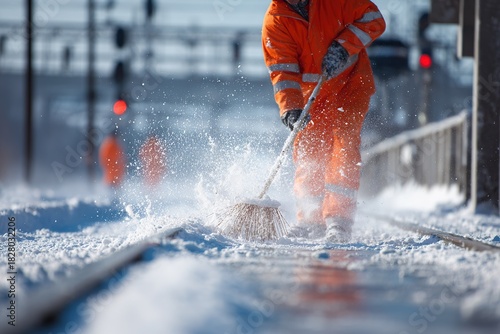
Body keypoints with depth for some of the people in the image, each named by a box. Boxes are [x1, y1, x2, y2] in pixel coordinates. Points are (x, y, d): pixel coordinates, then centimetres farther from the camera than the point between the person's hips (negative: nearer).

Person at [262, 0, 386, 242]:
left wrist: (342, 46, -26)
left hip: (351, 84, -2)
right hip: (312, 93, 3)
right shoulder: (275, 22, -14)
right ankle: (311, 219, 16)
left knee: (345, 141, -17)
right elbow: (282, 70, -19)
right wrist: (290, 109, -34)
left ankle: (339, 218, -20)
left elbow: (373, 20, -13)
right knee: (307, 152, 0)